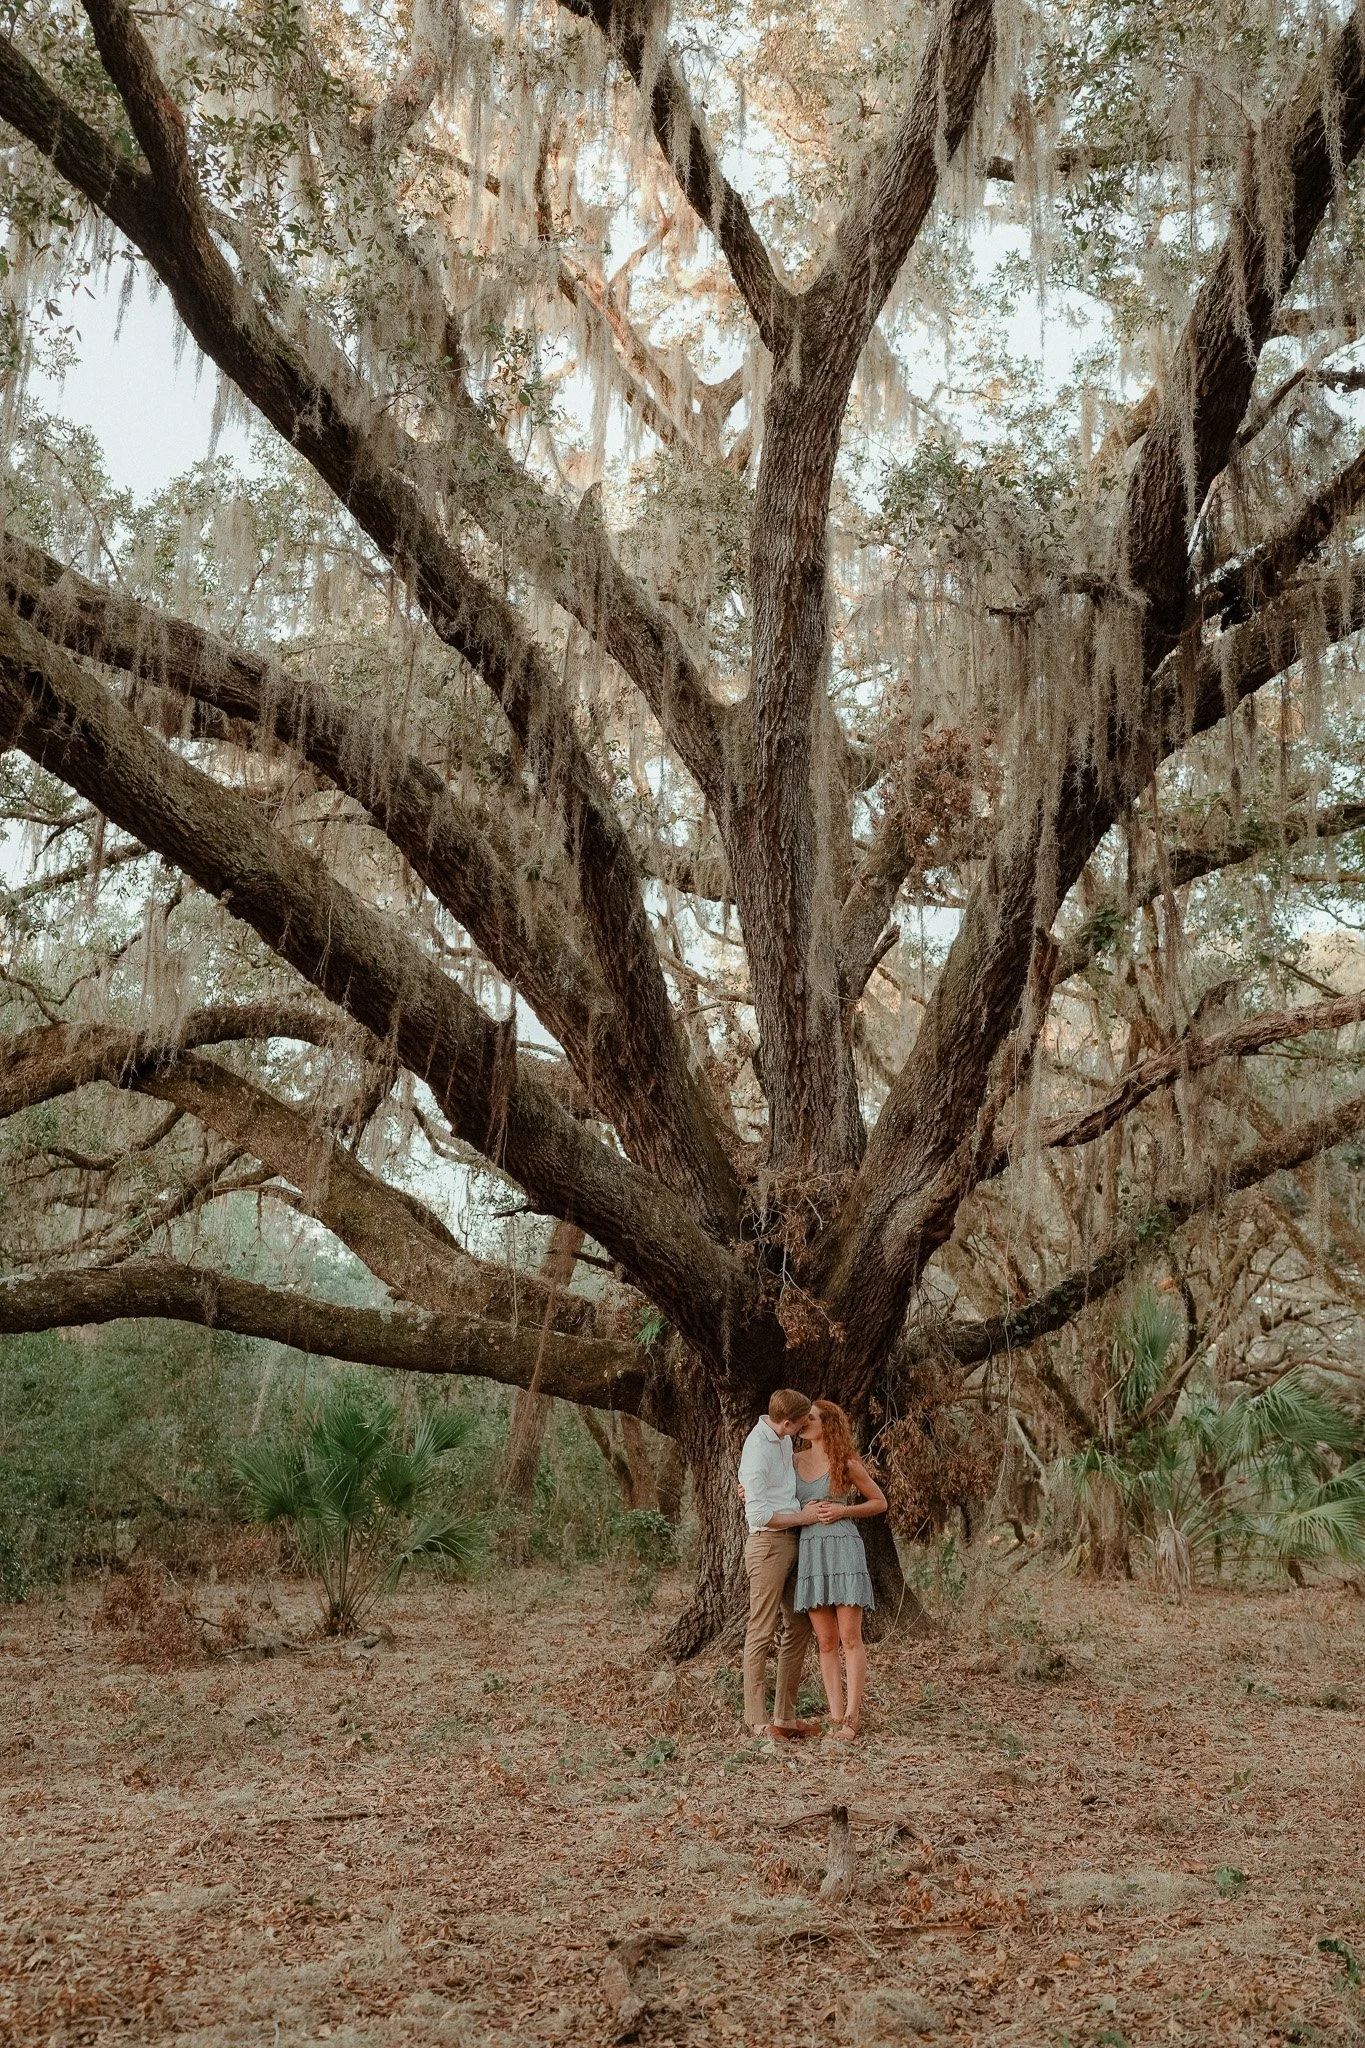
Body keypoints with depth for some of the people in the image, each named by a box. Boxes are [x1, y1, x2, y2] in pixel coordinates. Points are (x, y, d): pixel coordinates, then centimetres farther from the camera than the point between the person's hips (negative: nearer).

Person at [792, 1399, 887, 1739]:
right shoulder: (793, 1461, 11)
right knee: (826, 1641, 4)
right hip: (809, 1551, 4)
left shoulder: (847, 1464, 1)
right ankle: (836, 1716, 7)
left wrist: (843, 1510, -6)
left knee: (850, 1637, -4)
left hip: (842, 1548, -4)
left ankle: (852, 1717, -2)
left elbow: (880, 1502, 8)